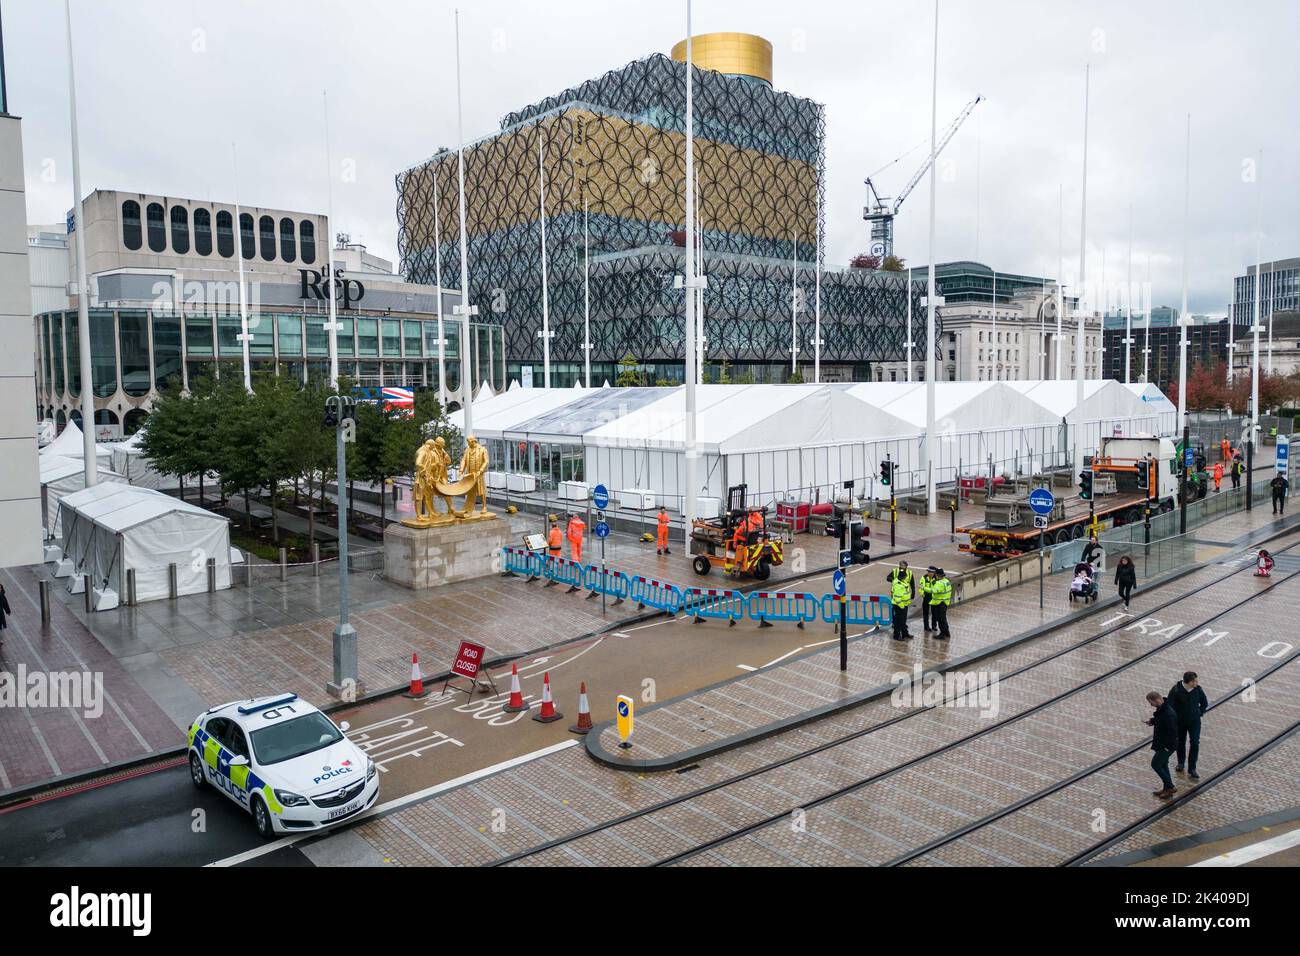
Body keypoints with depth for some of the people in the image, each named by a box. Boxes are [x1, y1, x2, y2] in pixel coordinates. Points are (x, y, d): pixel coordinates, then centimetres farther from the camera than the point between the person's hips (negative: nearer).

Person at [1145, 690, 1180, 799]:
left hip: (1167, 745, -10)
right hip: (1161, 743, 10)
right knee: (1162, 764, 20)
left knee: (1155, 764, -1)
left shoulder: (1169, 714, -30)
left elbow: (1172, 732, -27)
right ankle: (1167, 788, 32)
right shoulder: (1161, 709, 0)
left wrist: (1167, 746, -21)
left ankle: (1170, 787, 11)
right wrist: (1152, 721, 2)